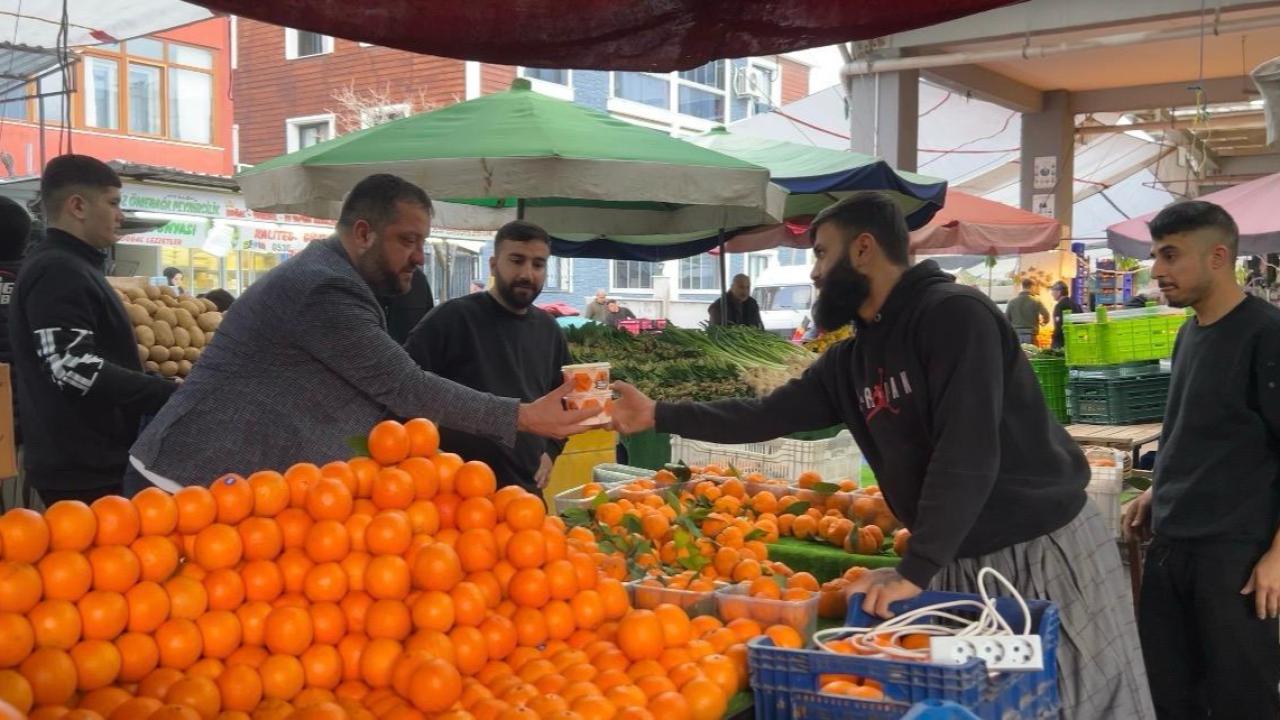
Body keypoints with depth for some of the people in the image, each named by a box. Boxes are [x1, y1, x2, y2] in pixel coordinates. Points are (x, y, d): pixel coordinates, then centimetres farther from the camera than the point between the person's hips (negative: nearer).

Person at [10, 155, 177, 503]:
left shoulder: (70, 267, 17)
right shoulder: (58, 272, -15)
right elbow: (71, 367, -25)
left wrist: (163, 392, 19)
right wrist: (171, 395, -24)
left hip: (88, 464, 10)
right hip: (80, 471, -10)